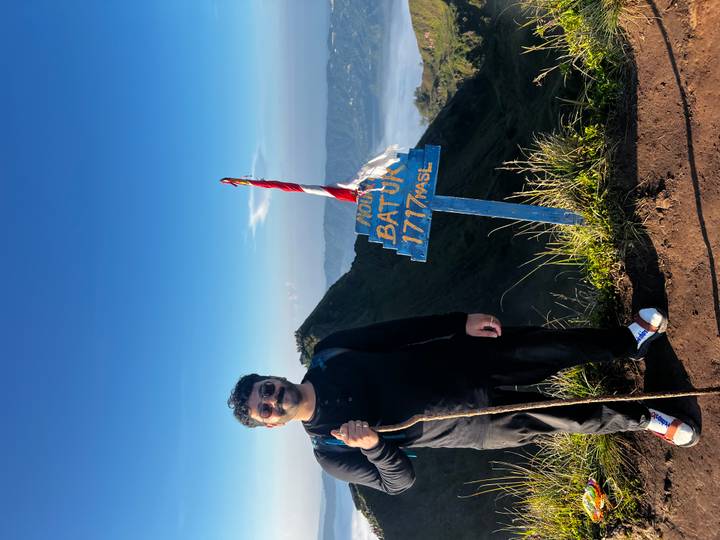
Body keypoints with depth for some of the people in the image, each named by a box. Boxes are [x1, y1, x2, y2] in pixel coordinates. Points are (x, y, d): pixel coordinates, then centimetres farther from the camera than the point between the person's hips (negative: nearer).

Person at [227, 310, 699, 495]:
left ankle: (633, 339, 27)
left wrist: (460, 322, -9)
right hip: (475, 422, -2)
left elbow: (400, 331, -1)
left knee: (556, 346, -2)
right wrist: (374, 446, -31)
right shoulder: (329, 453, -10)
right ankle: (645, 419, 25)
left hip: (465, 358, 3)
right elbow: (400, 480, -9)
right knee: (567, 419, -3)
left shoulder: (326, 354, -4)